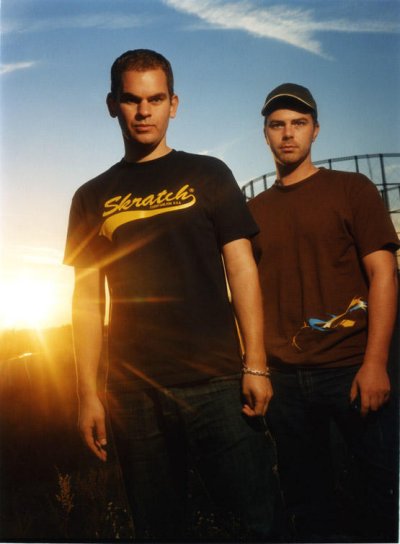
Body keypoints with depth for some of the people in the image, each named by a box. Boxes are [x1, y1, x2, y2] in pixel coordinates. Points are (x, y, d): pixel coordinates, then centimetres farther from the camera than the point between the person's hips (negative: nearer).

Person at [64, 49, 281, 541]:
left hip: (215, 381, -1)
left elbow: (241, 269, 2)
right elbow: (87, 300, 8)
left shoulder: (207, 176, 7)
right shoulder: (93, 198, 10)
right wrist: (88, 395, 2)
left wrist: (255, 365, -7)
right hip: (133, 391, 2)